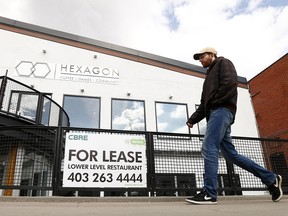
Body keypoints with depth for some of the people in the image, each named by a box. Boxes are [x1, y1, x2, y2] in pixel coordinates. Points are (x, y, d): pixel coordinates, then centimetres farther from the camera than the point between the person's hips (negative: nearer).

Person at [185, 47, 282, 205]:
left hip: (222, 110, -9)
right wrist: (192, 119, 13)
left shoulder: (223, 63, 11)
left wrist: (214, 101, -9)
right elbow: (204, 104, 25)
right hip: (215, 112, 9)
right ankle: (271, 179, 14)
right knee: (231, 154, 5)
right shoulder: (210, 75, 34)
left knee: (208, 148, -19)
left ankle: (209, 194, -19)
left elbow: (230, 82, -11)